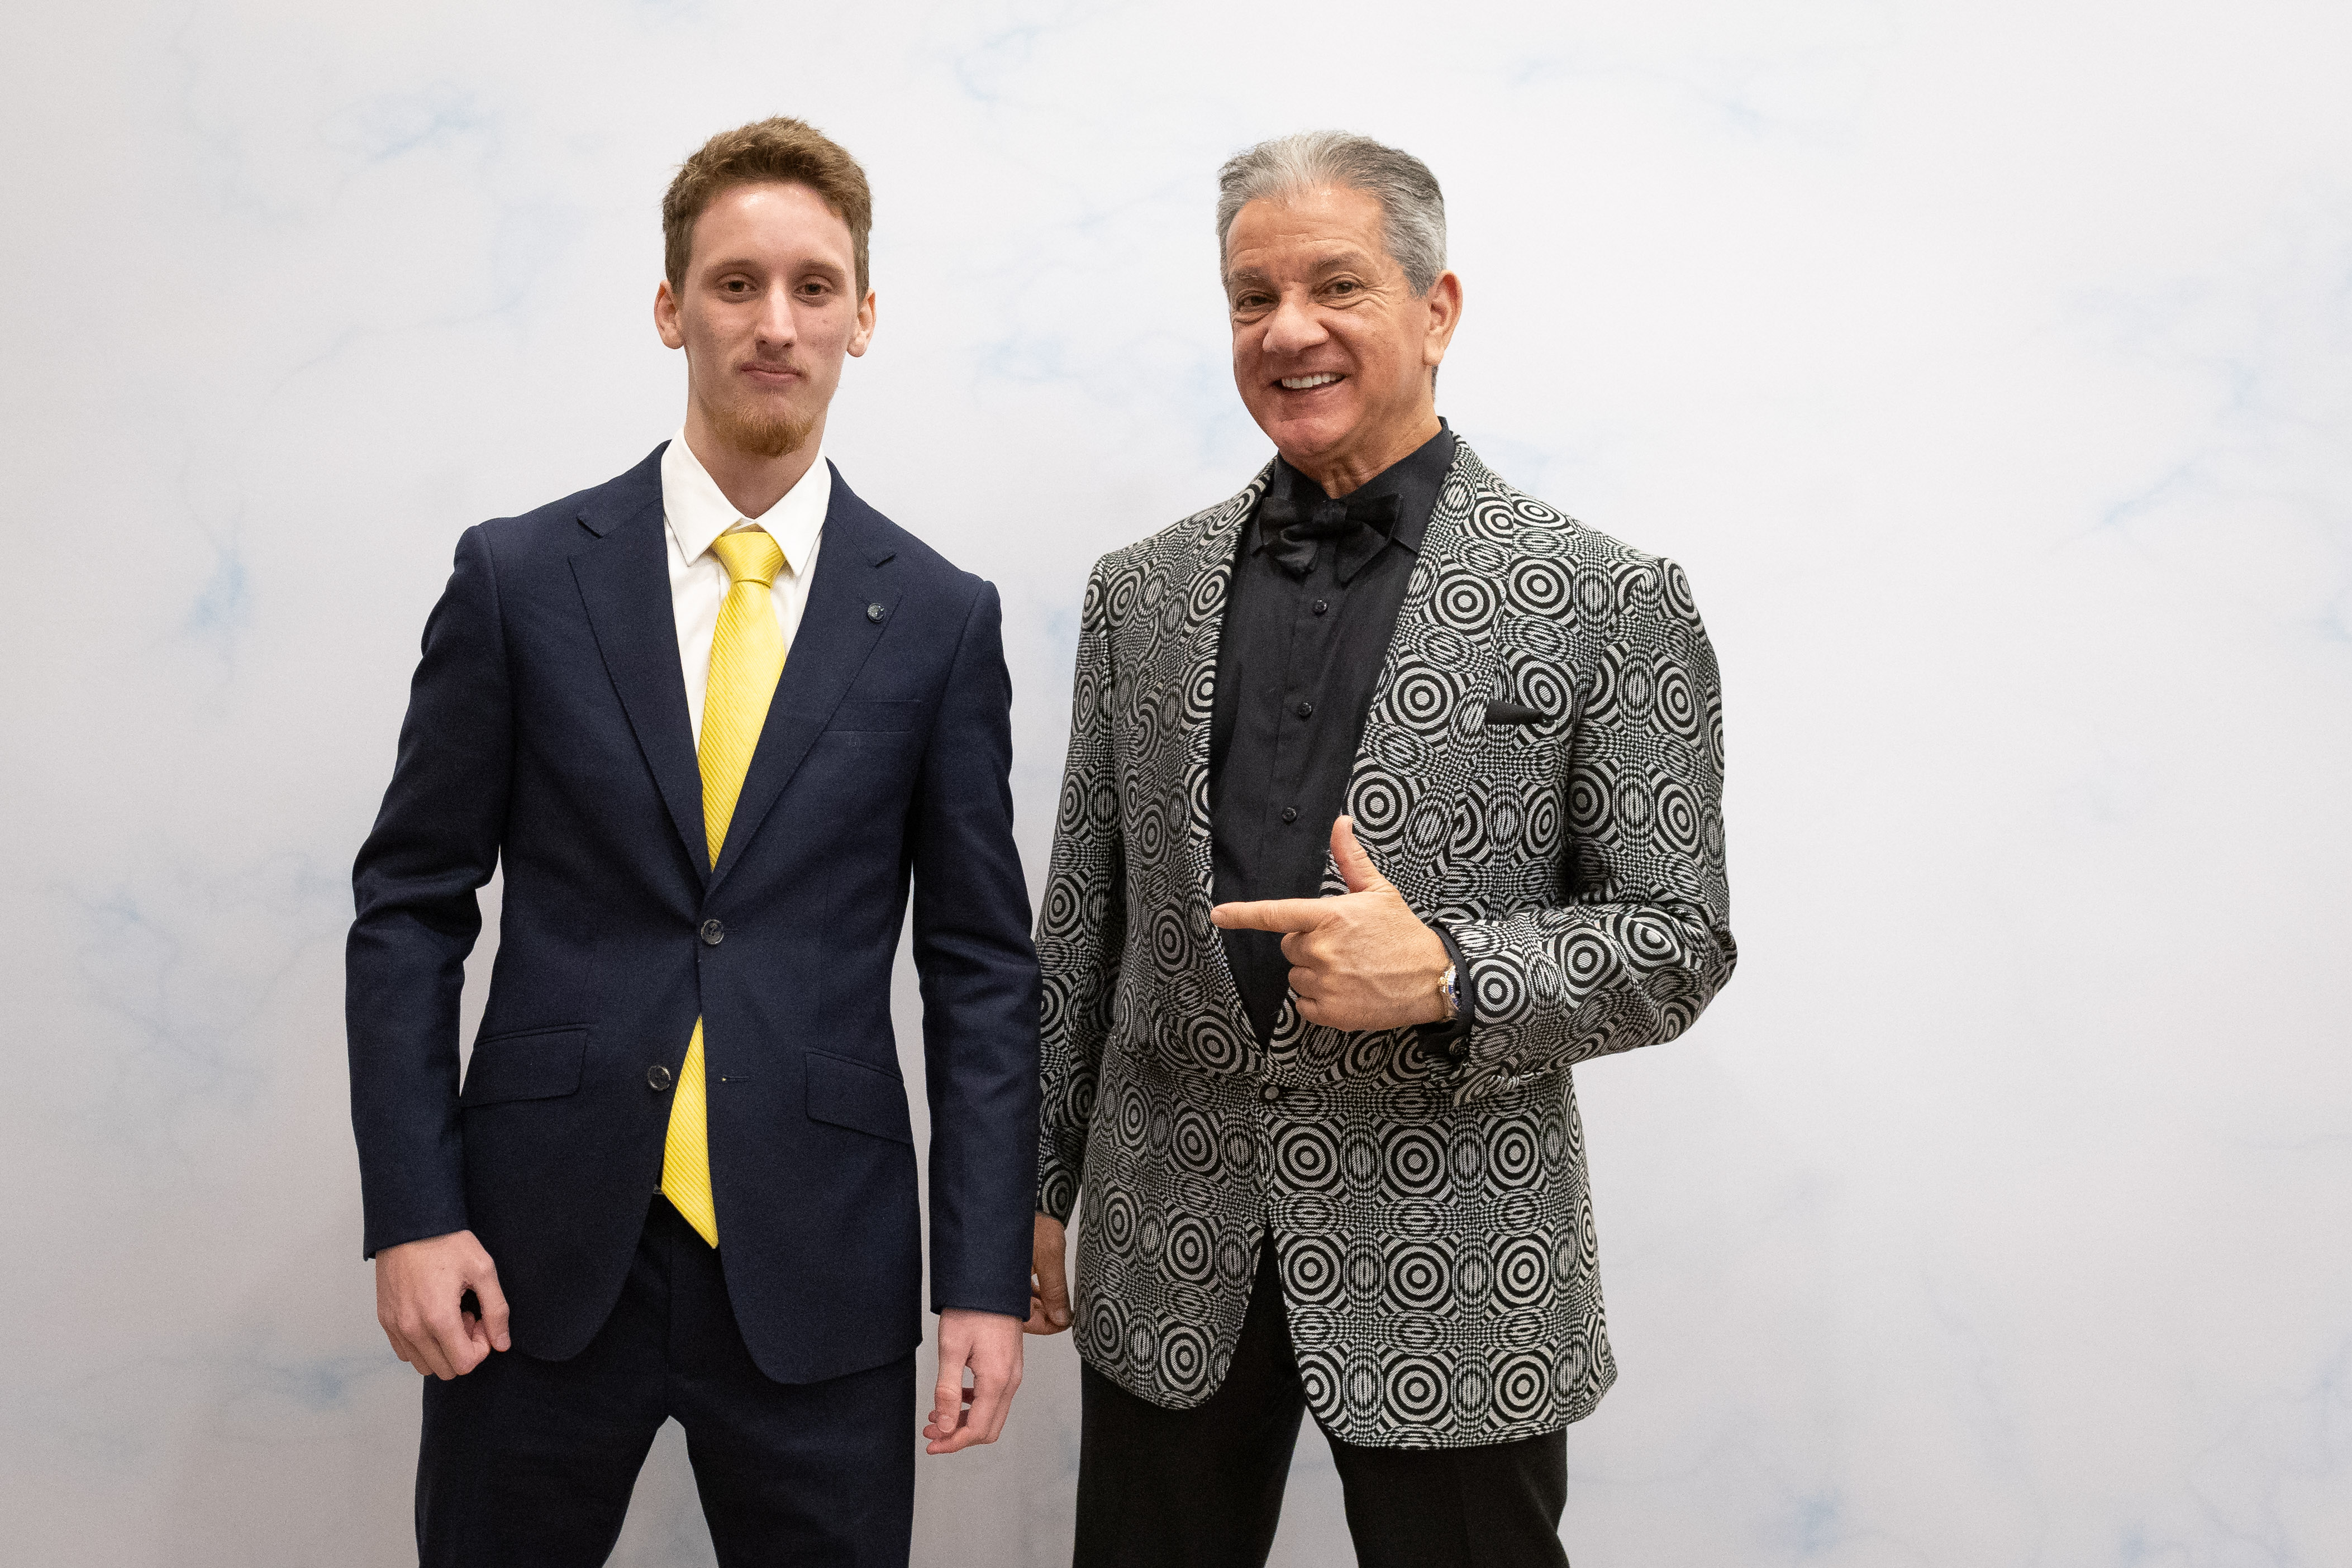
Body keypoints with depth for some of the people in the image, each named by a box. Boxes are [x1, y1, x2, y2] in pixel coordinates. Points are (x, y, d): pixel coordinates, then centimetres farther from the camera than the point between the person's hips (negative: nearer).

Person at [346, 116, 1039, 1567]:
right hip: (540, 1249, 0)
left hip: (821, 1271, 0)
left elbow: (983, 964, 2)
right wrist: (411, 1214, -4)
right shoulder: (520, 576, 0)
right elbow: (411, 909, 3)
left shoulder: (941, 617, 0)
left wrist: (987, 1279, -3)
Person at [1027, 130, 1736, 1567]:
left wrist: (1448, 973, -21)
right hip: (1168, 1254, 3)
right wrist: (1036, 1186, 12)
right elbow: (1082, 918, 11)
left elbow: (1677, 939, -4)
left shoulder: (1607, 606, -5)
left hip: (1453, 1276, -3)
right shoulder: (1143, 591, 6)